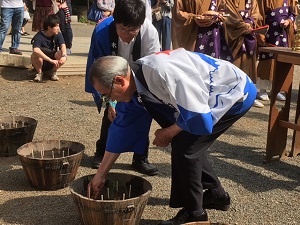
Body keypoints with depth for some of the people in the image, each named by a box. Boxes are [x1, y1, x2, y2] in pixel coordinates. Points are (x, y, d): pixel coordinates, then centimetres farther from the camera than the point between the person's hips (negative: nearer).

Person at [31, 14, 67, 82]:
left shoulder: (58, 35, -7)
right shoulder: (39, 36, -22)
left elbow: (63, 45, -23)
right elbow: (36, 50, -39)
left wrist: (64, 56, -46)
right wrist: (51, 60, -46)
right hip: (40, 64, -3)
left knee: (61, 54, -27)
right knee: (35, 54, -35)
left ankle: (52, 72, -1)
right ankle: (39, 73, -8)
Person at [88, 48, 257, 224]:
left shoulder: (163, 72, -34)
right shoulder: (135, 81, -5)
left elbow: (198, 117, -30)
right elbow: (121, 127, 4)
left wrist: (168, 133, -11)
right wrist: (100, 175, 8)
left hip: (236, 92, -8)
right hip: (213, 94, 8)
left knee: (184, 146, -11)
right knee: (185, 141, 13)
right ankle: (216, 194, 31)